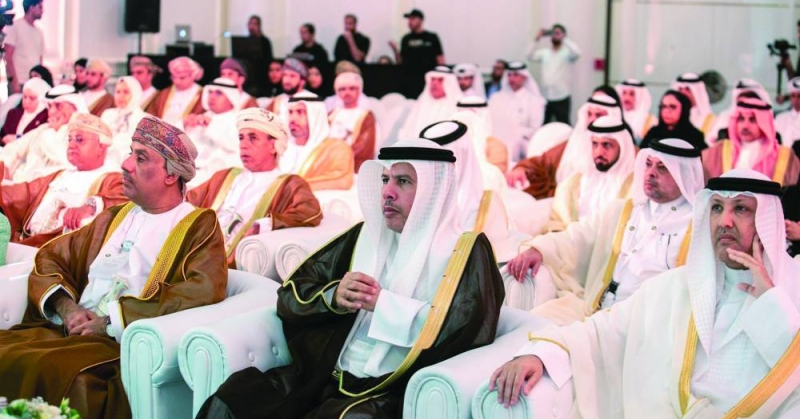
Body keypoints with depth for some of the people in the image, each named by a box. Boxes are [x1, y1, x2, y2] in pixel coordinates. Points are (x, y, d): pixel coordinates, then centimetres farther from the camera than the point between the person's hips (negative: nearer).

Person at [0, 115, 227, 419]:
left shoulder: (199, 226, 3)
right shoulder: (113, 218, 23)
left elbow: (204, 291, -14)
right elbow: (49, 258, 21)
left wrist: (112, 321, -14)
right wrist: (65, 306, -2)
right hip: (72, 333, 6)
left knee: (51, 372, -33)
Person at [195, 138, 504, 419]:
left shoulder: (465, 252, 4)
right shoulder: (364, 236, 18)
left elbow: (470, 330, -11)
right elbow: (291, 294, 16)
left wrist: (383, 304, -11)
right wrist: (333, 296, -6)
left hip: (396, 391, -4)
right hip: (324, 374, 4)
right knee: (236, 394, -21)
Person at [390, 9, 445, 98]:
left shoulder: (432, 38, 3)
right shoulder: (406, 39, 12)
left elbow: (440, 59, 2)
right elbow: (400, 61, 13)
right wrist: (395, 50, -4)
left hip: (428, 81, -3)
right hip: (408, 83, 3)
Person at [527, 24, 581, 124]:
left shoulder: (567, 52, -3)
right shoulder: (544, 51, 11)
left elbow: (577, 53, -23)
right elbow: (530, 56, 3)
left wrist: (564, 39, -19)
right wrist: (537, 39, -5)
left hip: (562, 98, -4)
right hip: (545, 97, 4)